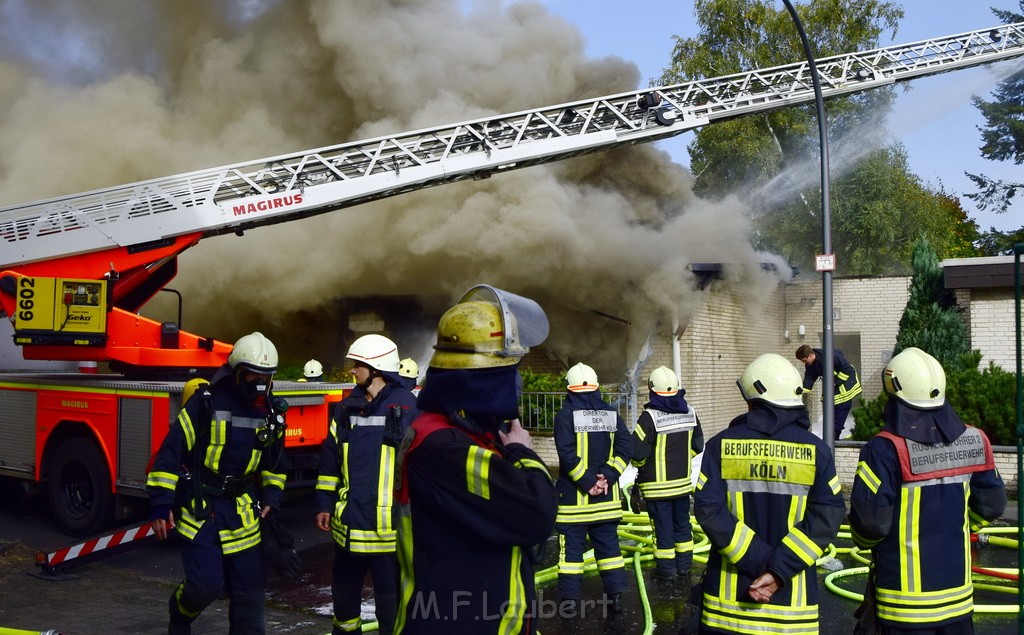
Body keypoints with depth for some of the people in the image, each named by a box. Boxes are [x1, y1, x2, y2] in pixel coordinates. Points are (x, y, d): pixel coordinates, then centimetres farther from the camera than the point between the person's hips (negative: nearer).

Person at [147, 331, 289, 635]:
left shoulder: (271, 412, 4)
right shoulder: (205, 402, -12)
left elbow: (275, 462, 19)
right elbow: (170, 452, -11)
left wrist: (272, 496, 7)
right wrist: (160, 503, -14)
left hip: (242, 511, 5)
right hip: (199, 507, -4)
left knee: (249, 587, 4)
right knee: (206, 583, -10)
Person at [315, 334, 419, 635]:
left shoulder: (407, 407, -10)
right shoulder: (347, 407, 7)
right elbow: (330, 459, 12)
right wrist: (324, 504, 10)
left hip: (389, 521, -6)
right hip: (349, 519, 6)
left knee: (389, 592, 2)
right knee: (344, 582, 22)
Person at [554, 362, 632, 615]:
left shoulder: (565, 416, -8)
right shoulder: (611, 414, 5)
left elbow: (567, 454, -17)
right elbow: (625, 448, -3)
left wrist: (587, 481, -13)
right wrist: (608, 476, -8)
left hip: (574, 497, -4)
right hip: (606, 496, 4)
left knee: (572, 546, 4)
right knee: (608, 544, 13)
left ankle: (570, 600, 7)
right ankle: (615, 596, 14)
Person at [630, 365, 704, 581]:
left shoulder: (650, 417, -20)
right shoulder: (689, 413, -1)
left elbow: (638, 452, -21)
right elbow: (697, 445, 7)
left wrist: (640, 465, 0)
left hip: (657, 484, -5)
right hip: (683, 481, 5)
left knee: (663, 526, 5)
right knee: (682, 523, 17)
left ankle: (666, 569, 14)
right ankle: (684, 565, 26)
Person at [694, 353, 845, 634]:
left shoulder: (721, 445, -4)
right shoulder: (816, 450, -3)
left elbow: (708, 510, -13)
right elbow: (827, 516, -12)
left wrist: (761, 562, -12)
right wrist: (779, 570, -16)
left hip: (728, 593, 0)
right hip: (791, 601, 0)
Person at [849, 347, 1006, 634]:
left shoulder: (885, 449, -19)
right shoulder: (972, 440, -1)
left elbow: (870, 519, -20)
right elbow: (992, 503, 8)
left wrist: (866, 541, 2)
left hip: (906, 591, -5)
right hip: (958, 587, 5)